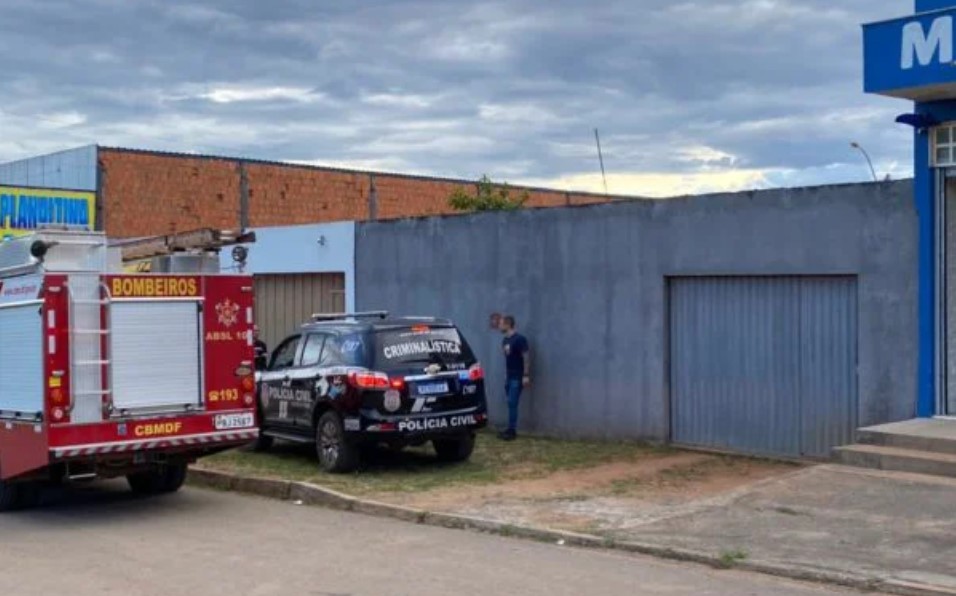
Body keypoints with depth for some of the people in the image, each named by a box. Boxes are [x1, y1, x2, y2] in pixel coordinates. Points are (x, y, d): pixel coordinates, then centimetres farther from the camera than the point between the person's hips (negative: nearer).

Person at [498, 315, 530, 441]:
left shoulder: (519, 339, -13)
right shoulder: (505, 340, 11)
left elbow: (526, 357, -14)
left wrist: (526, 375, -17)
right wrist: (506, 374, 15)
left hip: (517, 377, -7)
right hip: (509, 376, 7)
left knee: (512, 403, -8)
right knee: (511, 404, 9)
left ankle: (512, 431, -5)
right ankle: (510, 429, 14)